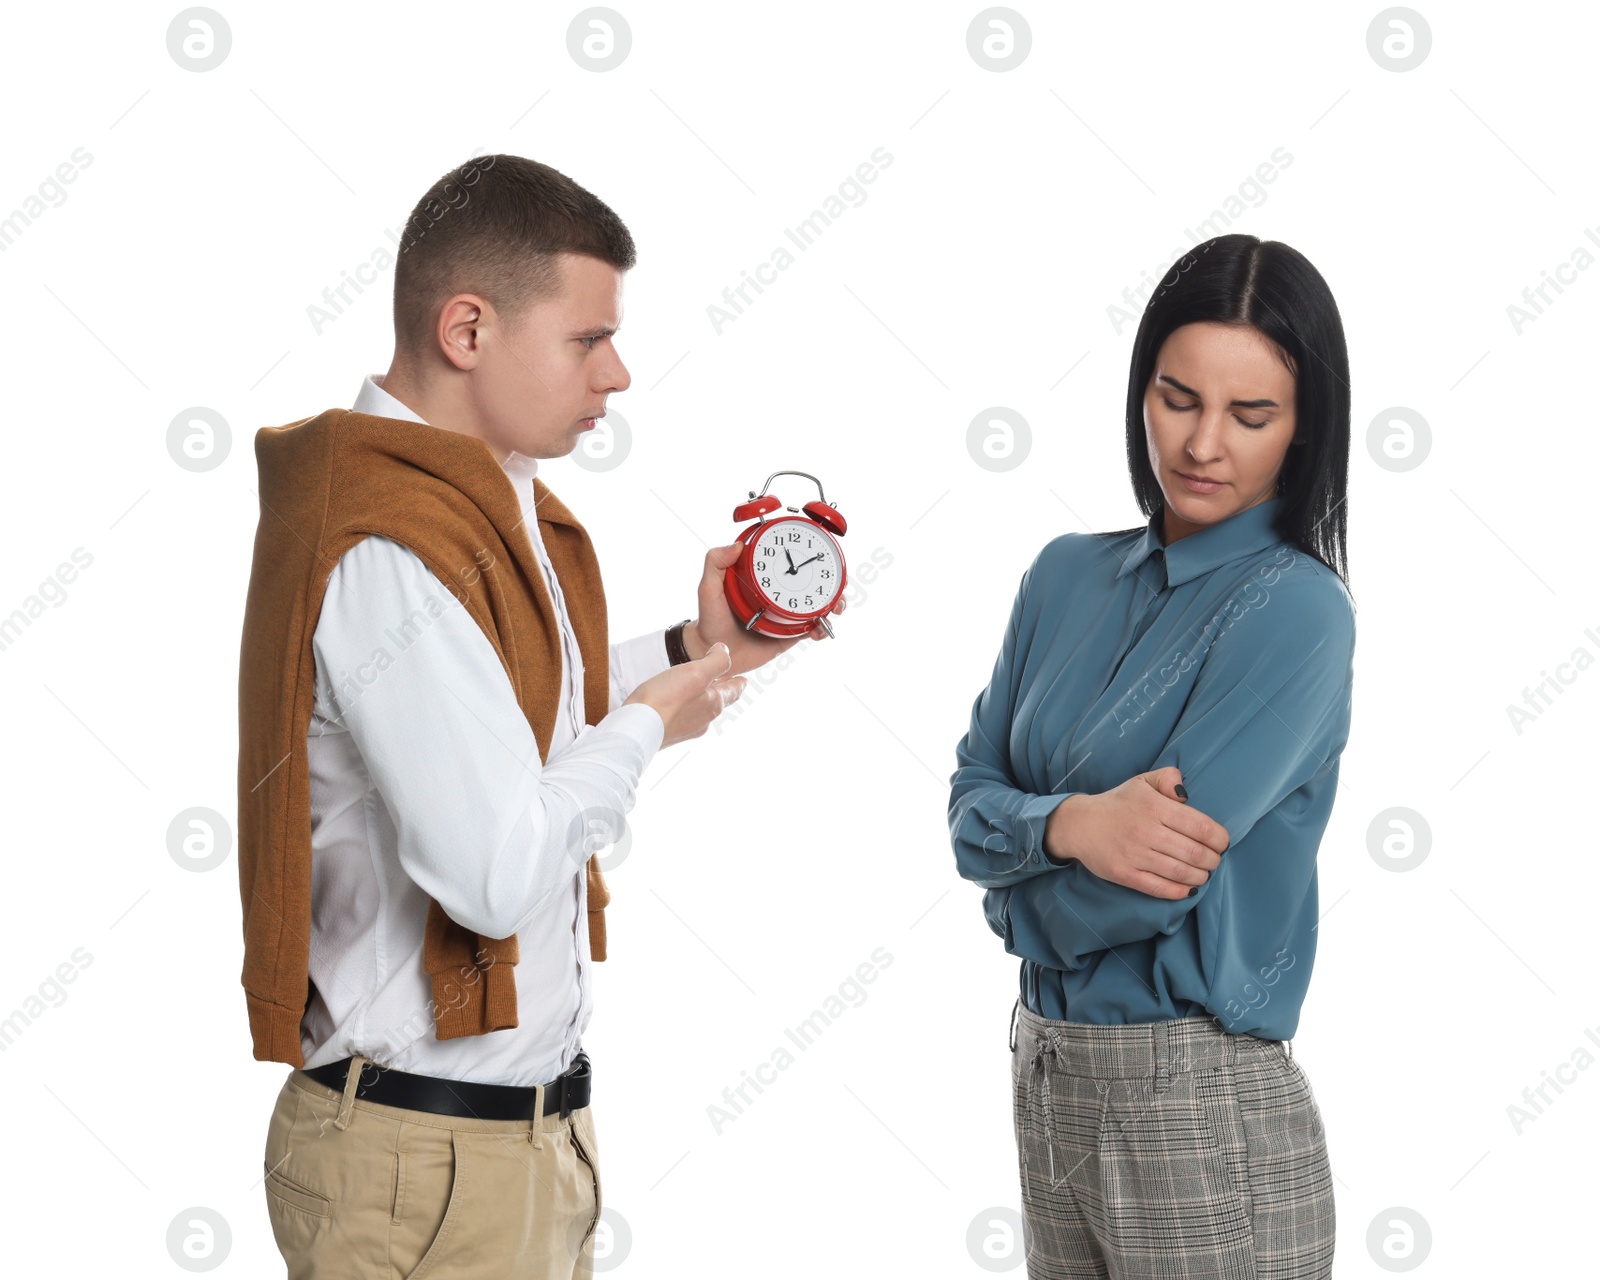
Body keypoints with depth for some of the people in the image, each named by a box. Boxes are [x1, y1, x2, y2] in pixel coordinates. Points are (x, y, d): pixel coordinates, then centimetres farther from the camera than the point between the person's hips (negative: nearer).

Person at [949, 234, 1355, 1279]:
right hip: (1047, 1075, 6)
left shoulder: (1296, 611, -15)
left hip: (1200, 1113, -6)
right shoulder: (1070, 574, 7)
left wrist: (1020, 884, -2)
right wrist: (1070, 825, -19)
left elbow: (1150, 886, -21)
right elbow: (972, 801, 2)